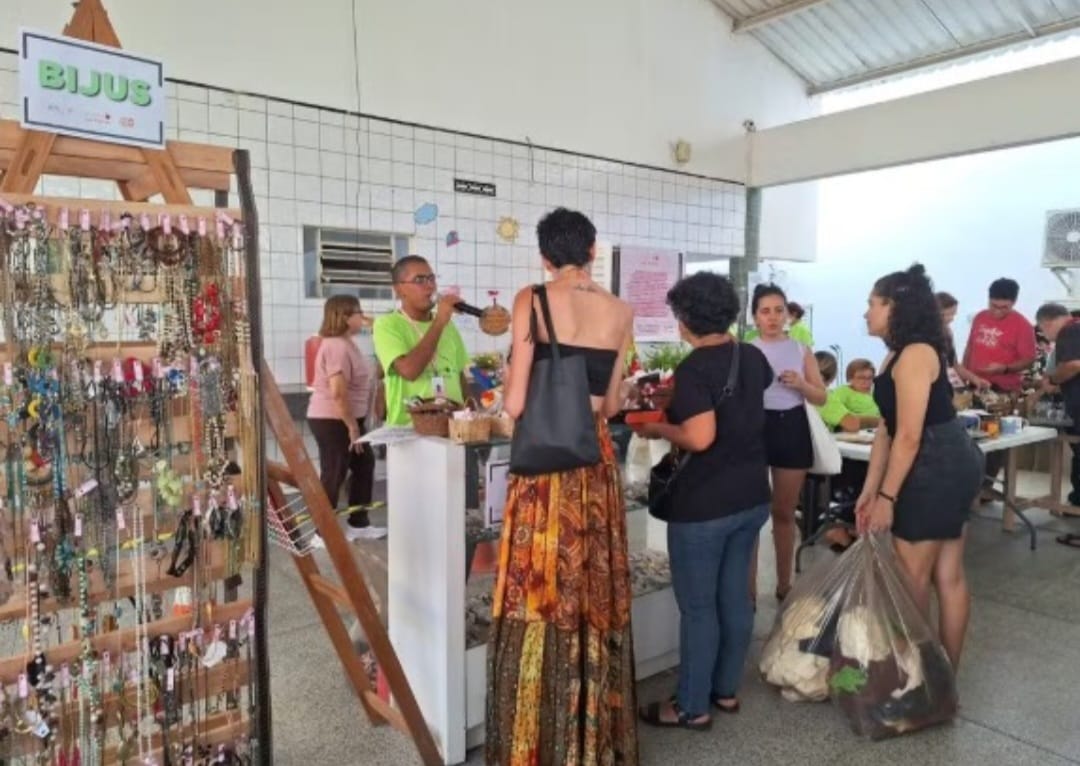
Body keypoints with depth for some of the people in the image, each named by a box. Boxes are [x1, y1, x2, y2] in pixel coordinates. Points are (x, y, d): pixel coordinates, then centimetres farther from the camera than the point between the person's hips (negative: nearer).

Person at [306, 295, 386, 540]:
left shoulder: (345, 343, 12)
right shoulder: (338, 346, -21)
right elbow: (337, 393, -27)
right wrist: (352, 426, -21)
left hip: (345, 419, 10)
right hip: (331, 421, -10)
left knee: (364, 465, 15)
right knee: (333, 475, -1)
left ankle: (358, 524, 26)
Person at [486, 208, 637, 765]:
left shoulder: (531, 301, -5)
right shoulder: (620, 313, 6)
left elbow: (515, 403, -9)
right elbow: (611, 405, 9)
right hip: (596, 462, 4)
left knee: (539, 596, 6)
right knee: (594, 598, 14)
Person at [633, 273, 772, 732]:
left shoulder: (694, 369, -20)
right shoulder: (753, 358, 5)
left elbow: (700, 437, -29)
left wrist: (658, 429, -12)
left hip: (704, 505, -8)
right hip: (752, 497, 8)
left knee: (698, 606, 5)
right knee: (735, 597, 17)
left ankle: (692, 707, 19)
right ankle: (726, 690, 33)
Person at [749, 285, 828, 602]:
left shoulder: (801, 350, 7)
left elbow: (821, 398, 7)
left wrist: (800, 384, -10)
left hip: (792, 428, 3)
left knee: (785, 512, 15)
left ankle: (784, 585, 29)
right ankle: (749, 590, 7)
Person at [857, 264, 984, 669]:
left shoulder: (915, 354, -18)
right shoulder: (899, 355, 13)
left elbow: (909, 436, -21)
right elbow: (887, 429, 12)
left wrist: (887, 497, -16)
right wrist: (869, 490, 11)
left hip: (937, 468, -10)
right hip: (946, 466, 10)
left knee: (911, 577, 2)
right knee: (948, 576, 14)